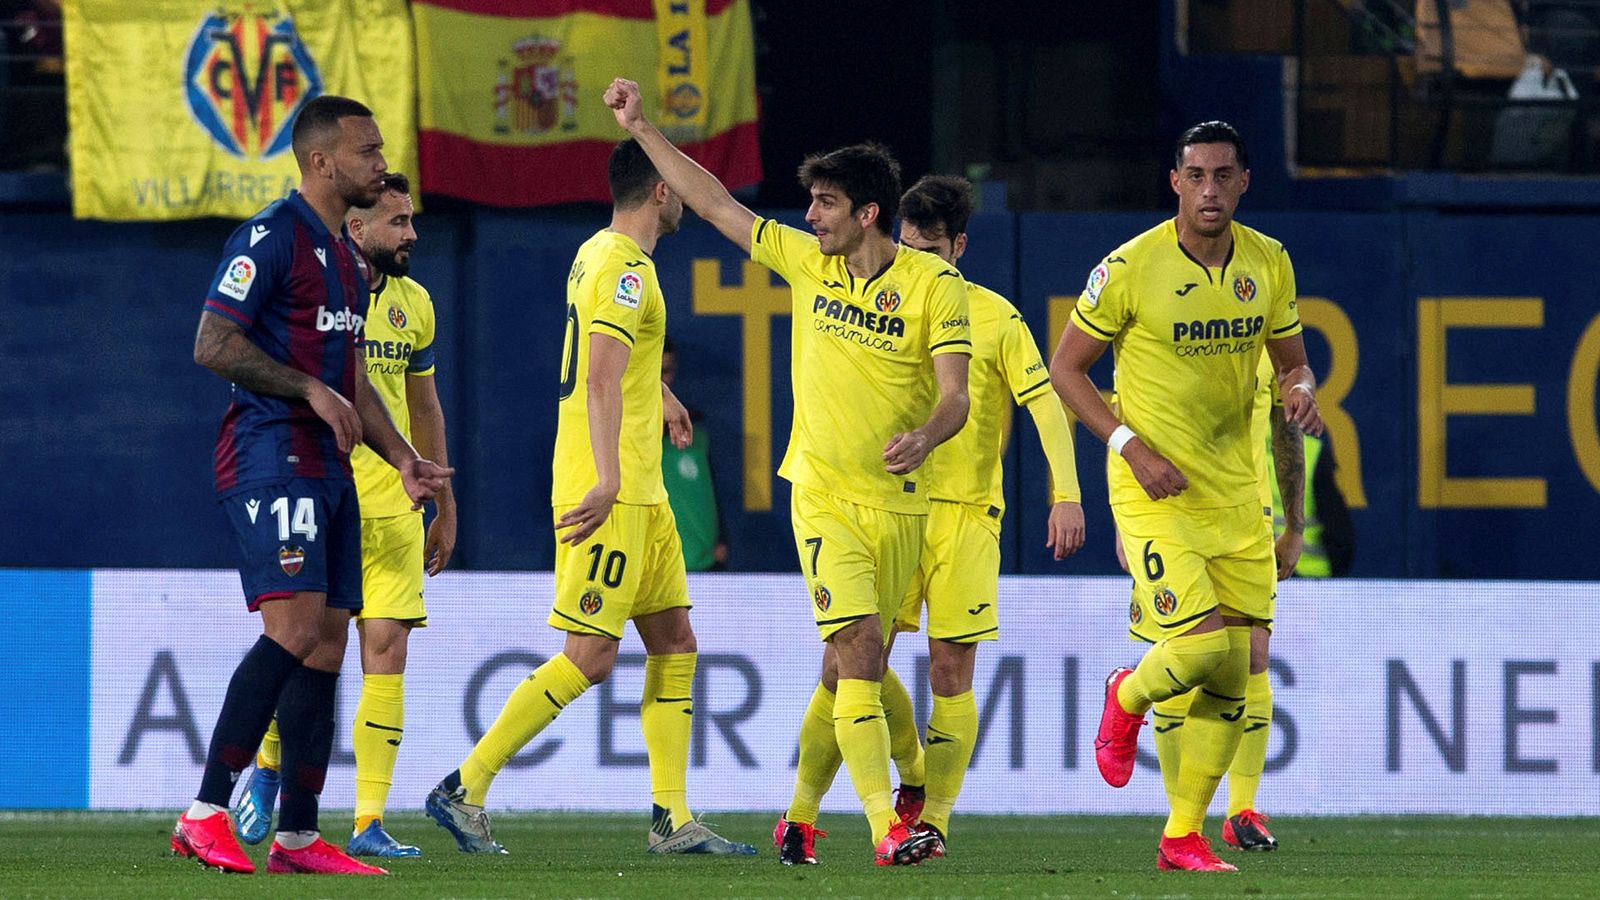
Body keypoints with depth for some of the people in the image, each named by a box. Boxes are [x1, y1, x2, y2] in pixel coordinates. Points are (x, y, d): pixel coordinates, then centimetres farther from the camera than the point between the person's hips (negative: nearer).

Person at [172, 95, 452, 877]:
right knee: (294, 629, -19)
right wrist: (312, 391, -17)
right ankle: (206, 814, -18)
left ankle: (297, 837, 9)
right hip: (271, 457, -10)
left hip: (327, 467, 10)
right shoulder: (272, 238, -9)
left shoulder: (346, 257, 20)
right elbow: (213, 344, -15)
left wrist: (403, 460, 17)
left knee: (327, 644, 6)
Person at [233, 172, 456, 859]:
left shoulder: (412, 303, 13)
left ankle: (370, 822, -5)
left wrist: (444, 506, 22)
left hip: (392, 504, 4)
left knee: (386, 652, -5)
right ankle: (266, 769, 26)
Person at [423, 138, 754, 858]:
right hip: (611, 496, -10)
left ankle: (672, 819, 7)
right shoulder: (624, 266, -15)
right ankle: (463, 790, -7)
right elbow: (602, 378, -25)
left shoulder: (599, 254, 16)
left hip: (640, 495, 10)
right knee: (589, 658, -10)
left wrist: (659, 395, 54)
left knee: (674, 643, 8)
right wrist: (608, 479, -33)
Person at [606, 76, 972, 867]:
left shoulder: (933, 285, -5)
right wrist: (642, 129, 13)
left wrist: (924, 437, -31)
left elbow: (956, 396, -10)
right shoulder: (807, 261, 4)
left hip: (897, 501, 0)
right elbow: (715, 203, 12)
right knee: (860, 648, -15)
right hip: (823, 496, 0)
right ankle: (886, 827, -21)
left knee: (856, 667, 8)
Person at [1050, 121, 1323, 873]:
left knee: (1232, 675, 2)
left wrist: (1301, 390, -10)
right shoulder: (1130, 268, -11)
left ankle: (1183, 837, 14)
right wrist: (1132, 446, -14)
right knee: (1205, 643, -19)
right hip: (1154, 488, -5)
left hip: (1234, 491, 5)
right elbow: (1064, 367, -4)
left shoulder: (1269, 264, 3)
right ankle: (1126, 700, 16)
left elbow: (1292, 362, 15)